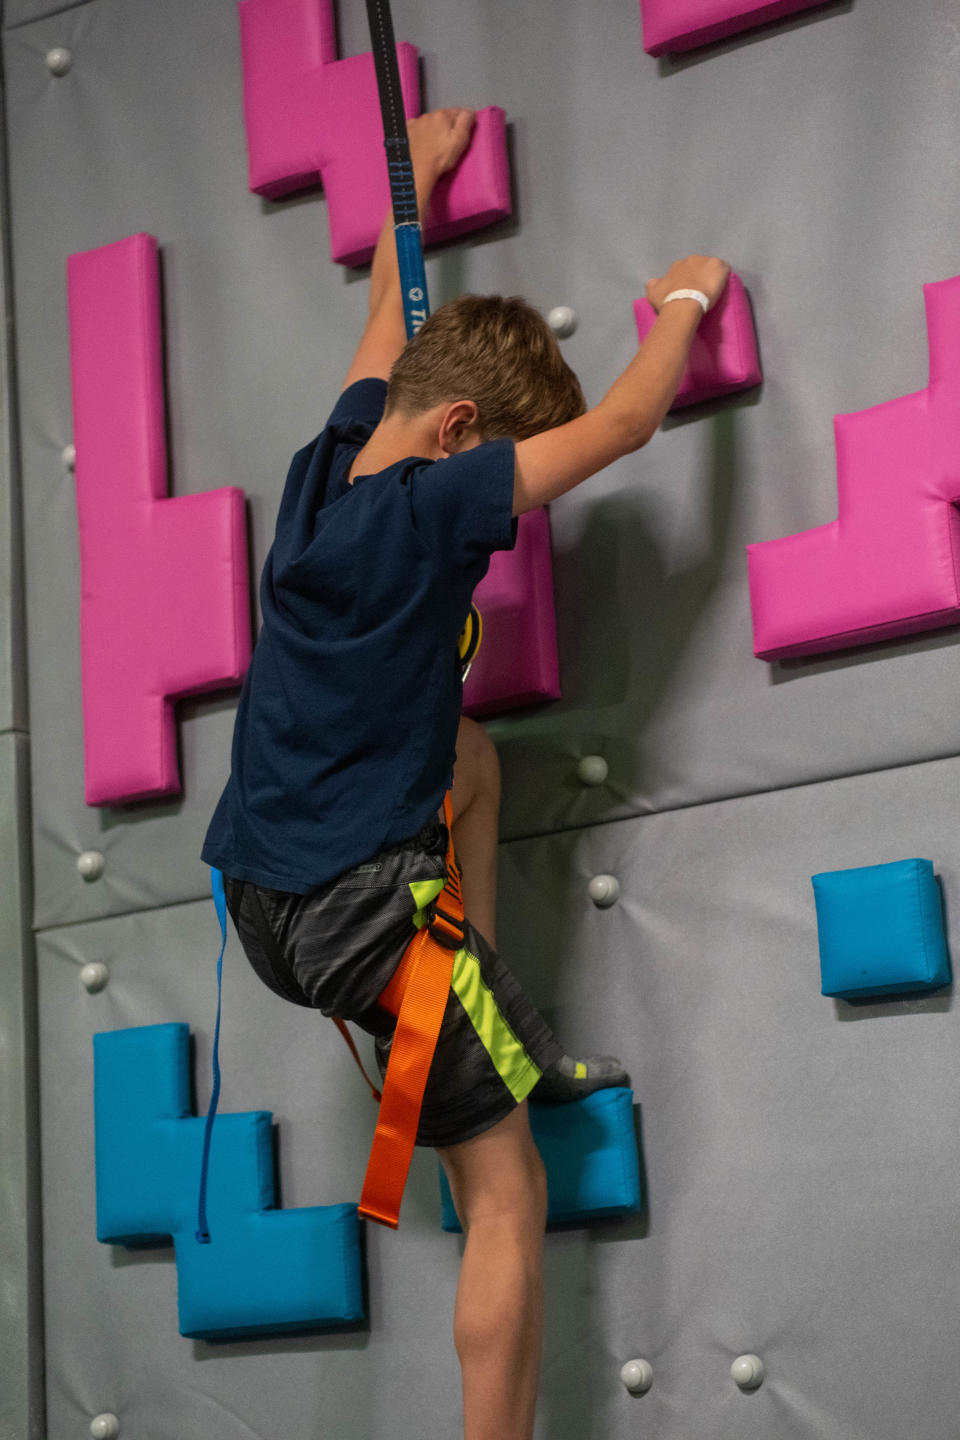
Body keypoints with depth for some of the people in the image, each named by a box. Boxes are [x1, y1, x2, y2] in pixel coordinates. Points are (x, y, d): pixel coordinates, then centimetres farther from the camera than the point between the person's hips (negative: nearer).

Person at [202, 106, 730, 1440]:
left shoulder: (330, 461, 4)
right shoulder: (431, 506, -17)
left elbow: (391, 321, 23)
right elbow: (631, 418, -10)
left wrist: (417, 177, 39)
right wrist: (686, 298, 9)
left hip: (263, 893, 8)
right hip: (360, 906, -8)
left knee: (467, 751, 31)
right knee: (510, 1194, 0)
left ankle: (502, 1027, 25)